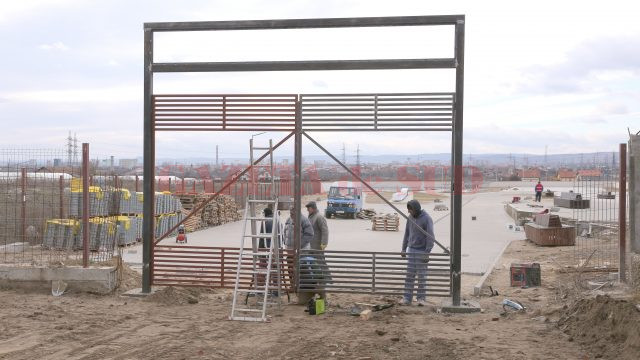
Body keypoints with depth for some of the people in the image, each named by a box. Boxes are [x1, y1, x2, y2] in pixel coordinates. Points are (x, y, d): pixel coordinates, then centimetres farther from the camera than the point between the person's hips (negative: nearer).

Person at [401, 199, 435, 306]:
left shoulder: (427, 219, -15)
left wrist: (427, 253, -23)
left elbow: (430, 237, -18)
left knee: (421, 275, 0)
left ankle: (421, 298, 8)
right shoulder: (410, 217, 4)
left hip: (422, 251, -5)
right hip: (411, 250, 5)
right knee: (409, 274, 3)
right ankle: (407, 298, 5)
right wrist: (403, 249, 11)